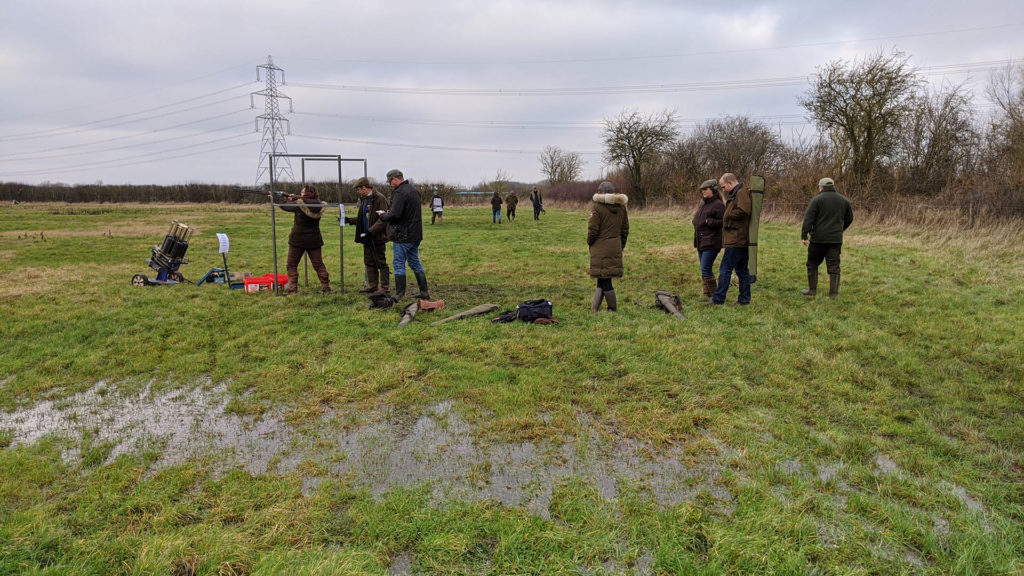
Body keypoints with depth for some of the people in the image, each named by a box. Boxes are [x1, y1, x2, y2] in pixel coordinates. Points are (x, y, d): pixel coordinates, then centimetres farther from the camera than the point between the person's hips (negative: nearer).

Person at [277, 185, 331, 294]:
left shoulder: (299, 204, -16)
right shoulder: (318, 204, -3)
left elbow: (283, 206, -3)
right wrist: (295, 198, 14)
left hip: (298, 239, -4)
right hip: (314, 240, 4)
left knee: (291, 265, 9)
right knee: (318, 264, 9)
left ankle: (292, 288, 5)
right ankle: (326, 287, 6)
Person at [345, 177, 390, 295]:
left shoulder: (379, 198, -15)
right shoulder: (364, 199, 14)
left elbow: (382, 219, -21)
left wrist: (370, 232, -25)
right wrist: (350, 220, 10)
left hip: (377, 237, -9)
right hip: (367, 237, 9)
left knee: (381, 262, -2)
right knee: (369, 263, 14)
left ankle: (385, 287, 6)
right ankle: (372, 286, 24)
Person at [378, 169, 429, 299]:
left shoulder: (399, 192, -17)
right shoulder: (414, 190, 13)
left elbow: (395, 215, -24)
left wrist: (383, 215, -5)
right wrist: (389, 212, 12)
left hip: (403, 235, -9)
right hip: (416, 234, 9)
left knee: (399, 264, 1)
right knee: (415, 263, 15)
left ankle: (399, 294, 6)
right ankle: (424, 292, 16)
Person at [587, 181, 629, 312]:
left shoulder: (597, 207, -11)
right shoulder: (621, 207, 9)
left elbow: (593, 230, -12)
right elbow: (625, 230, 13)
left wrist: (589, 242, 5)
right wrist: (621, 246, 21)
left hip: (600, 248, -6)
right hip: (615, 248, 6)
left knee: (604, 279, 1)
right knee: (604, 278, 13)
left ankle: (613, 309, 7)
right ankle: (595, 307, 18)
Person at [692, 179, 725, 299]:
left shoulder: (718, 205, -11)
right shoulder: (702, 204, 16)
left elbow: (722, 222, -17)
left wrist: (708, 221, -20)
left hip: (711, 243, -9)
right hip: (701, 242, 9)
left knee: (706, 268, -11)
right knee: (705, 269, 13)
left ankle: (712, 295, 0)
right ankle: (707, 293, 22)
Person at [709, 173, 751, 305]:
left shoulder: (742, 193, -12)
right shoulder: (736, 194, 21)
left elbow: (743, 211, -24)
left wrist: (727, 215, -11)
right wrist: (726, 217, 7)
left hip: (736, 240, -11)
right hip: (742, 240, 11)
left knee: (725, 269, -6)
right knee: (742, 270, 12)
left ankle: (718, 298, -2)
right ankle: (744, 298, 18)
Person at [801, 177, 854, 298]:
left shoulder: (817, 199, -5)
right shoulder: (844, 200, 11)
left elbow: (808, 218, -13)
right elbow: (849, 219, 19)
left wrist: (804, 235, -14)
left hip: (818, 239, -4)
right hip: (836, 239, 4)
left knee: (812, 264, 10)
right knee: (834, 266, 6)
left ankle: (812, 290, 12)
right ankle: (833, 293, 4)